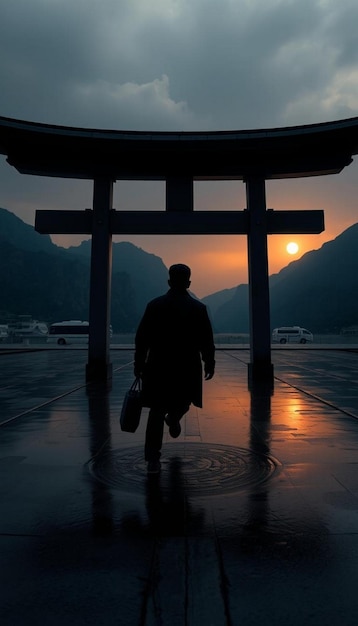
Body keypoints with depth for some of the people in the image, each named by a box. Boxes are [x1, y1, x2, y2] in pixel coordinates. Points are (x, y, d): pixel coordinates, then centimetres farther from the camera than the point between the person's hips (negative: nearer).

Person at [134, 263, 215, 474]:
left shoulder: (154, 305, -1)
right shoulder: (199, 308, -4)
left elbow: (142, 338, 1)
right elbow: (207, 341, -2)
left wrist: (139, 363, 9)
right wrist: (209, 363, 11)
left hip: (158, 368, 1)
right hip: (188, 368, -1)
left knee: (157, 412, 5)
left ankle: (153, 460, 5)